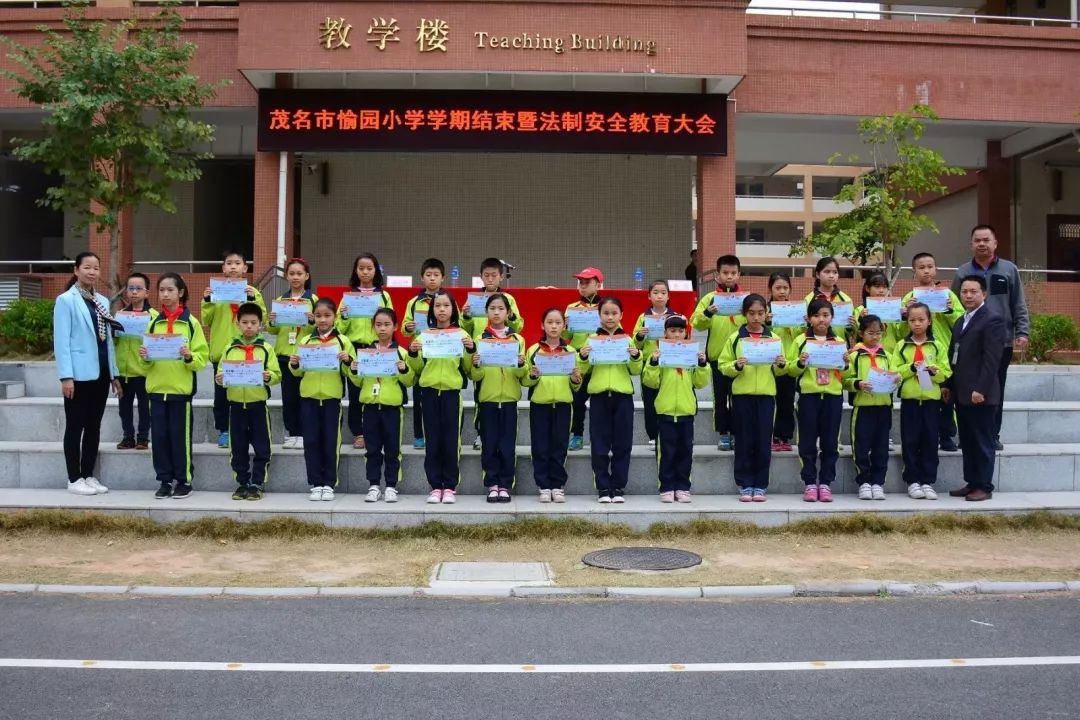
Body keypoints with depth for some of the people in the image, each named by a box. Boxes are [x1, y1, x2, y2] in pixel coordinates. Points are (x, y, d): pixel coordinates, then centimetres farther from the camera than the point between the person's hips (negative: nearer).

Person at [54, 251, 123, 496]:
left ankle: (88, 475, 18)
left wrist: (114, 373, 12)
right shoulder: (66, 300, -5)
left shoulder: (103, 301, 14)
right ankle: (74, 479, 9)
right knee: (75, 426, 1)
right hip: (79, 374, -6)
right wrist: (66, 375, -16)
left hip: (100, 373, 6)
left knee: (94, 426, 10)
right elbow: (61, 340, -10)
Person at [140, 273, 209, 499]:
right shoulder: (154, 323, 10)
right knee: (159, 436, 5)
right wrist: (145, 357, -9)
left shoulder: (191, 322, -1)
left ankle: (184, 480, 12)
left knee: (180, 436, 1)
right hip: (157, 388, 4)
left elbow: (202, 357, -4)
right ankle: (165, 480, 15)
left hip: (181, 388, -4)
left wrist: (189, 357, -22)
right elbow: (148, 361, 12)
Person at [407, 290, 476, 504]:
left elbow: (468, 368, 4)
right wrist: (413, 353, -6)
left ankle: (450, 487, 7)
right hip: (429, 391, 2)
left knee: (451, 440, -1)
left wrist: (471, 350, -12)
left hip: (451, 391, -1)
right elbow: (418, 368, 12)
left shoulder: (461, 334, 5)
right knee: (432, 440, 3)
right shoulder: (424, 335, 9)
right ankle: (435, 486, 9)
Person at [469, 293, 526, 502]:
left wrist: (521, 364, -17)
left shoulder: (517, 340, 6)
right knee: (489, 444, 2)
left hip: (509, 399, 0)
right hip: (487, 399, 0)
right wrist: (476, 365, -18)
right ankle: (492, 484, 10)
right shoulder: (480, 339, 5)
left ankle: (505, 485, 9)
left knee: (507, 445, 1)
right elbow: (475, 376, 2)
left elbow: (521, 375, 3)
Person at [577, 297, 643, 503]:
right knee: (600, 445, 2)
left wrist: (636, 357, -13)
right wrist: (582, 357, -13)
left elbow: (636, 371, 5)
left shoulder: (627, 339, 8)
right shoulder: (591, 339, 6)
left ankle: (618, 488, 11)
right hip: (599, 395, 0)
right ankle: (603, 488, 10)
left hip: (623, 395, 0)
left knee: (622, 445, 3)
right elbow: (584, 370, 5)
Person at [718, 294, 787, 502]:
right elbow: (723, 366, 2)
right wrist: (736, 366, -17)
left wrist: (781, 364, -9)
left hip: (766, 394, 1)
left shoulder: (774, 338, 8)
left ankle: (760, 485, 11)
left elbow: (780, 371, 12)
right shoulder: (735, 338, 4)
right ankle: (745, 485, 11)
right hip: (742, 395, -1)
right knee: (744, 441, 3)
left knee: (763, 441, 3)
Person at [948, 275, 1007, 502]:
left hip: (980, 394, -8)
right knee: (967, 441, 13)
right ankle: (971, 483, 21)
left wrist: (980, 389, -20)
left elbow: (991, 359, -16)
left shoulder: (993, 320, -9)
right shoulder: (961, 321, 19)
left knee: (982, 442, -1)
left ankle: (984, 487, 6)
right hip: (962, 393, 8)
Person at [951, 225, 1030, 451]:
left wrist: (1022, 332, -6)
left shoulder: (1009, 270, 4)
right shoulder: (963, 272, 4)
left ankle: (993, 434, 16)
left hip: (1002, 341, 1)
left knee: (996, 391, 7)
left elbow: (1019, 306, 4)